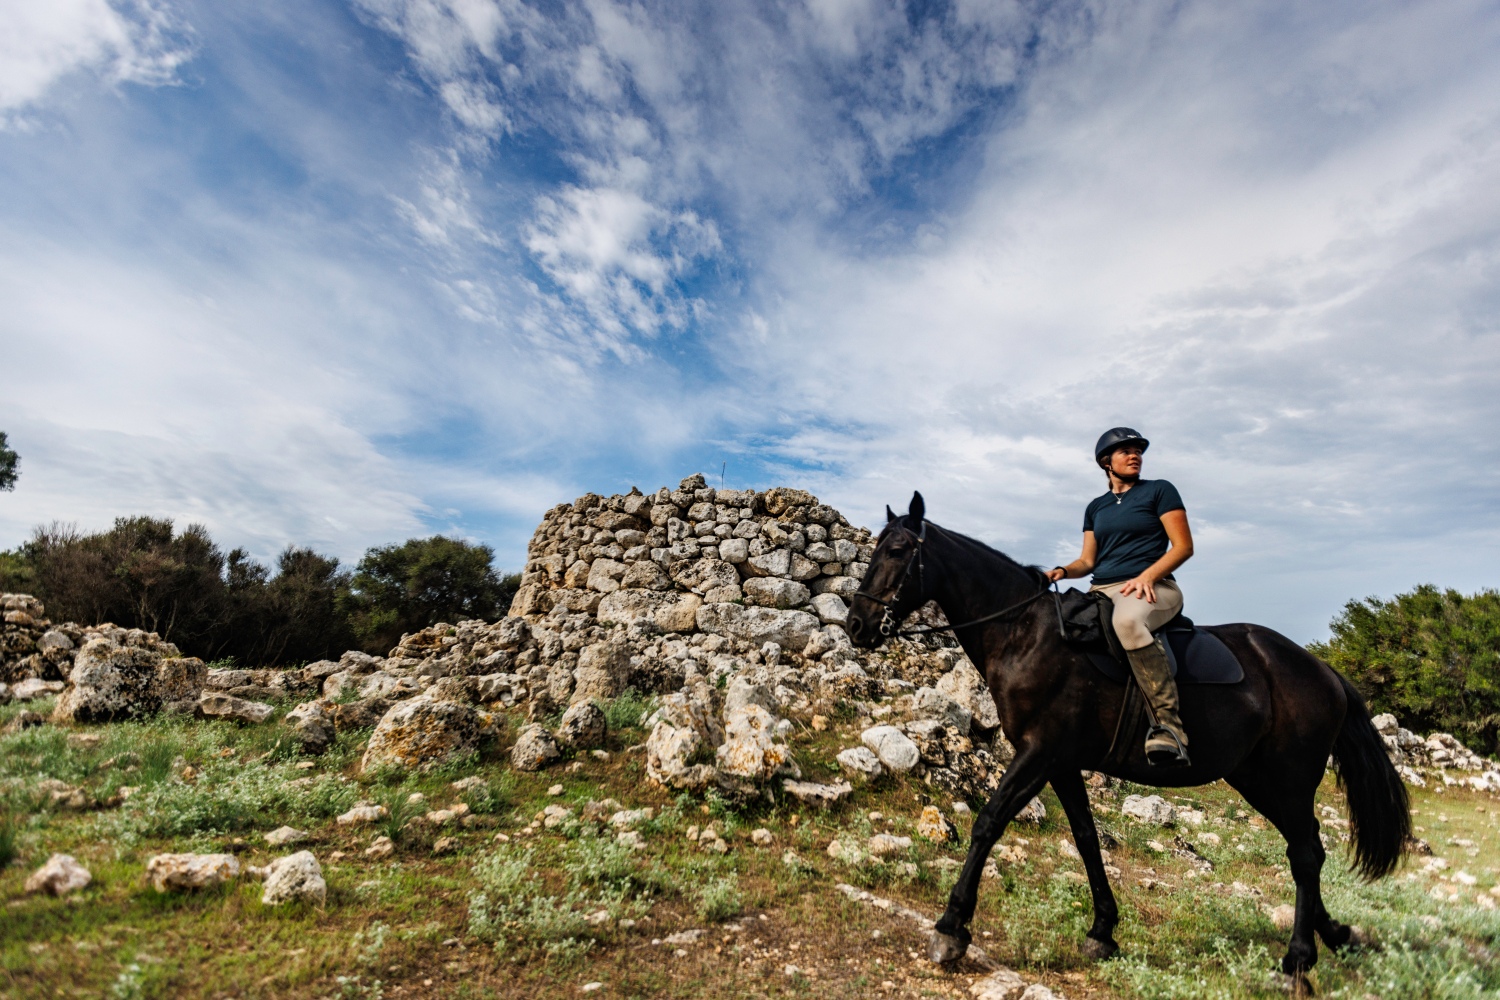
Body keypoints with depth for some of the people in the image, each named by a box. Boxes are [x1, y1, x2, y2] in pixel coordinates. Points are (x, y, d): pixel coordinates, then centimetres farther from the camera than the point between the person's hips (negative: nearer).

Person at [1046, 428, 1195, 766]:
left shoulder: (1159, 490, 7)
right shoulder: (1096, 507, 20)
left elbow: (1183, 546, -1)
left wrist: (1147, 576, -17)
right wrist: (1063, 571, -5)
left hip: (1151, 589, -5)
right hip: (1101, 592, 6)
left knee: (1128, 619, -41)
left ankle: (1169, 725, -37)